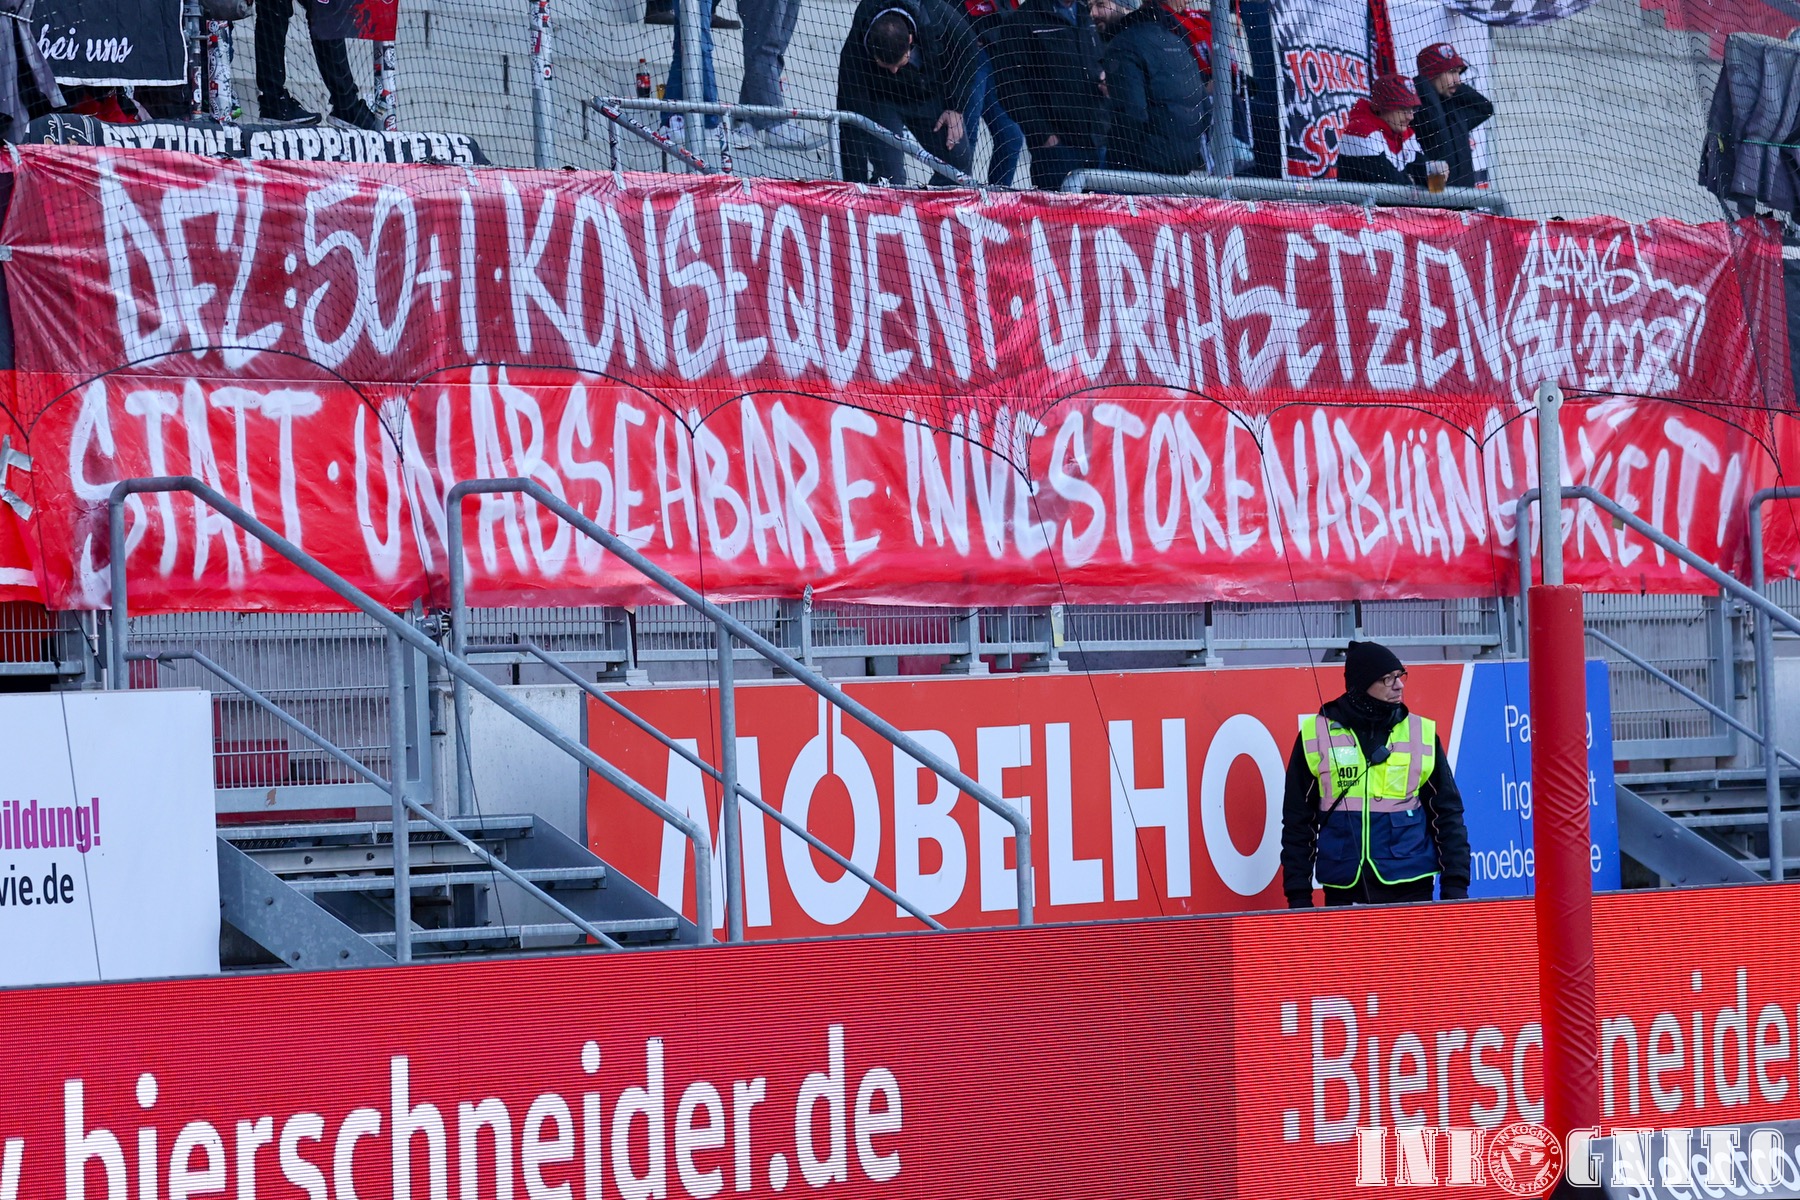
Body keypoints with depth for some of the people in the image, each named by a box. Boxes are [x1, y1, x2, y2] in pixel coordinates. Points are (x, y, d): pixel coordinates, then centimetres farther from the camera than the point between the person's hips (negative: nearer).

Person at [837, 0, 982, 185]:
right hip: (880, 102, -3)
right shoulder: (854, 51, -38)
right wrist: (856, 183, -35)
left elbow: (965, 51, -11)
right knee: (890, 176, -20)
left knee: (960, 160, -1)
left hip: (930, 95, 3)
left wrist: (956, 108, -11)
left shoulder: (938, 17, -34)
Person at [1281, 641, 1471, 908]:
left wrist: (1455, 884, 1)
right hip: (1343, 892, 0)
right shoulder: (1315, 735, 3)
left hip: (1410, 886, 0)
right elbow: (1297, 821, 7)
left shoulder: (1422, 733, 6)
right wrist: (1298, 894, 3)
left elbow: (1447, 812, 9)